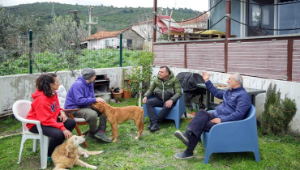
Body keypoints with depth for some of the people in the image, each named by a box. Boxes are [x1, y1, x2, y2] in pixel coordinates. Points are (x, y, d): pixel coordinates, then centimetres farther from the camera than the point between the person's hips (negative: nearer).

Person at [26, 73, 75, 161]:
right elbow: (47, 119, -31)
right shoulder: (41, 99, -28)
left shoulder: (53, 93, 0)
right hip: (36, 124, -9)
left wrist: (61, 112, -8)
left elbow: (56, 107, 16)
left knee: (71, 123, -1)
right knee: (59, 134, -33)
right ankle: (49, 154, -4)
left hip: (51, 119, 10)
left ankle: (57, 146, 9)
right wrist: (63, 128, -35)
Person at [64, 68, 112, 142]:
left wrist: (98, 100, -8)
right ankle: (93, 133, -9)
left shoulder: (90, 83, 8)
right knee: (93, 114, -35)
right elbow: (79, 100, -30)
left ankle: (101, 132, -8)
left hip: (85, 106, 10)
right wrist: (95, 100, -27)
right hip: (74, 109, -10)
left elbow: (92, 97, 15)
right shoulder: (78, 85, -22)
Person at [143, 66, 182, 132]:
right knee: (148, 102, -24)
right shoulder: (157, 79, 6)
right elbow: (150, 90, 14)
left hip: (168, 100, -4)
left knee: (167, 106, -38)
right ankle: (155, 124, -35)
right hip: (158, 99, 4)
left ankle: (152, 123, -31)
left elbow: (178, 93, -12)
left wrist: (171, 100, -30)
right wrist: (145, 96, -7)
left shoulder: (174, 80, -6)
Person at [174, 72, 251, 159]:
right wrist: (207, 81, 28)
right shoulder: (229, 91, 17)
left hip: (226, 123, -8)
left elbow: (239, 114, -23)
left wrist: (222, 120, -26)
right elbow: (217, 93, 30)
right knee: (201, 113, -20)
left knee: (200, 125, -22)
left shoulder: (243, 96, -12)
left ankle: (189, 152, -19)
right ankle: (188, 134, -39)